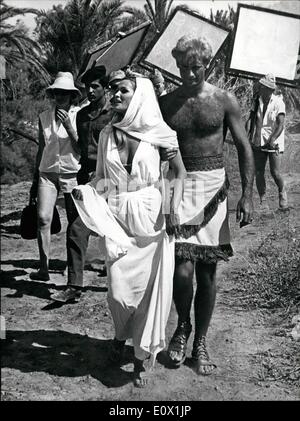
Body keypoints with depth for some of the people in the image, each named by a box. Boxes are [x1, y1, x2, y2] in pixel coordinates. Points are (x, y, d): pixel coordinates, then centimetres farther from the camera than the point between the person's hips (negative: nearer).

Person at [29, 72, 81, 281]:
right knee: (43, 218, -10)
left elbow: (81, 149, -4)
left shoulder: (79, 115, -1)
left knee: (74, 222, 1)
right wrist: (35, 180, 18)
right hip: (47, 173, 2)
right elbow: (41, 149, 16)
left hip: (72, 173, -2)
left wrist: (69, 127, -16)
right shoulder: (44, 117, 8)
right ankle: (44, 268, -2)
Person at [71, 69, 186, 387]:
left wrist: (174, 208, -10)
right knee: (119, 288, 1)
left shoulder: (158, 133, -4)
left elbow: (180, 172, 2)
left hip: (150, 218, -2)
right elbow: (103, 177, 9)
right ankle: (121, 335, 35)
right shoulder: (106, 134, 5)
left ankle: (142, 357, 21)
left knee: (150, 286, 2)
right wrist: (88, 190, -12)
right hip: (115, 218, 2)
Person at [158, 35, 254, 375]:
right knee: (183, 270, -13)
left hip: (214, 188, 1)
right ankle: (183, 326, 19)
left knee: (207, 273, 6)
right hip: (178, 188, 0)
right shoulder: (165, 103, 6)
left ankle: (200, 342, 25)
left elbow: (244, 147, 3)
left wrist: (247, 194, -4)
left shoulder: (224, 101, 3)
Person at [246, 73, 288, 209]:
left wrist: (272, 140, -29)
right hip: (258, 142, 4)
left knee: (275, 172, -8)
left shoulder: (278, 103, -9)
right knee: (258, 172, 3)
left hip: (274, 143, -4)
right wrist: (246, 135, -16)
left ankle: (282, 193, 22)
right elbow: (250, 119, 0)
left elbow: (281, 125, -16)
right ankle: (262, 200, 16)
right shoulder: (256, 101, 5)